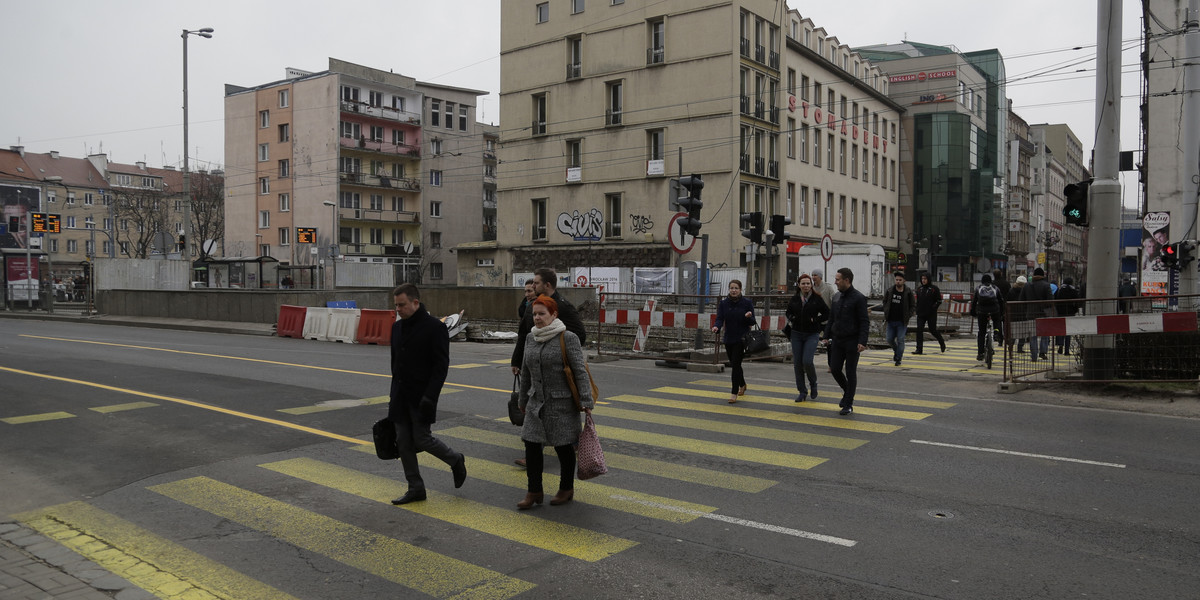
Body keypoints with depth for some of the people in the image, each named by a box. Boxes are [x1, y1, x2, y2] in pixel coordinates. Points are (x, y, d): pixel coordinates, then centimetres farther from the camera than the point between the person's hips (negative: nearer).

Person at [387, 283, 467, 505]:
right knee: (403, 442, 6)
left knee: (422, 439, -5)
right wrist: (394, 393, 18)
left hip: (421, 397, -7)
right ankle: (416, 489, 16)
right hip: (400, 396, 7)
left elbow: (441, 365, -16)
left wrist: (430, 396, -22)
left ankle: (456, 461, 22)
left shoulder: (434, 327, -13)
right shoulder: (397, 327, 10)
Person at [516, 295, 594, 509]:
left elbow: (580, 370, -14)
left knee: (563, 446, 6)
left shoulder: (567, 338, -11)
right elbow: (526, 372, 16)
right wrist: (524, 400, 20)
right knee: (531, 444, 0)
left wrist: (586, 401, -20)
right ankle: (534, 492, 11)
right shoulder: (531, 339, 7)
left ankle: (567, 489, 24)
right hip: (537, 402, 5)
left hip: (562, 403, -5)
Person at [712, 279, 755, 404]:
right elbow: (720, 318, -6)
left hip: (742, 338, -4)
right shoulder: (723, 303, 3)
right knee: (734, 364, 15)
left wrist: (749, 317, -25)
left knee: (736, 363, -11)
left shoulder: (747, 303, -4)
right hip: (728, 338, 4)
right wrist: (716, 327, -27)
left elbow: (752, 322, -2)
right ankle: (742, 384, 43)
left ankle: (734, 393, -4)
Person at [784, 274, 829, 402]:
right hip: (796, 334, 4)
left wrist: (816, 320, -9)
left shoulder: (817, 298, -4)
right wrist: (791, 318, 1)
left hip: (812, 335, -4)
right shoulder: (794, 299, 5)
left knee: (807, 361, -16)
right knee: (797, 363, 2)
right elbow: (788, 312, 21)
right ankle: (802, 392, 14)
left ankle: (813, 384, 14)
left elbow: (827, 313, 2)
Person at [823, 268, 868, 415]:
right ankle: (847, 392, 30)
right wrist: (827, 336, 13)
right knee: (835, 369, 4)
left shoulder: (858, 298, -12)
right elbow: (831, 318, 18)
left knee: (850, 373, 2)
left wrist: (862, 342, -21)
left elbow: (864, 322, -14)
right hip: (837, 341, 6)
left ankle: (848, 405, 11)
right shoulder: (837, 297, 9)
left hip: (852, 342, -6)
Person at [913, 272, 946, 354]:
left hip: (931, 314, -4)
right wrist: (917, 310, 8)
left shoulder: (934, 289, -5)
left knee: (933, 330, 6)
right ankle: (919, 349, -6)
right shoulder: (919, 288, 10)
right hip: (921, 314, 4)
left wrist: (933, 308, -14)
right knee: (919, 330, -7)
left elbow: (939, 301, -4)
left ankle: (942, 342, 34)